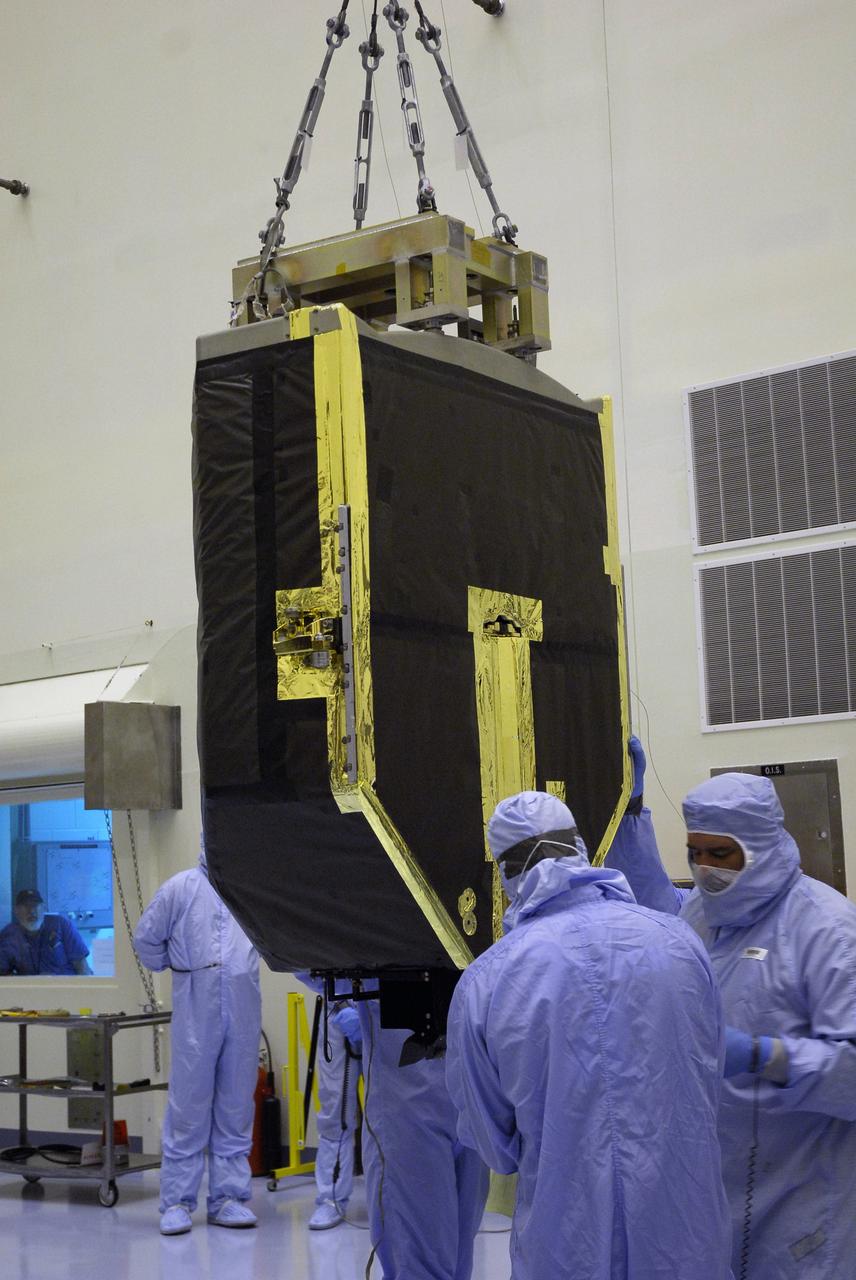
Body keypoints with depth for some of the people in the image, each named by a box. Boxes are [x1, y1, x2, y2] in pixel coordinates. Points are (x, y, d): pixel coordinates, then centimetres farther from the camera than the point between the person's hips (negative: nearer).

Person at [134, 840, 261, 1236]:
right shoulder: (181, 888, 2)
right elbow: (146, 938, 9)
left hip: (243, 1012, 3)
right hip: (195, 1012, -3)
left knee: (237, 1107, 7)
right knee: (188, 1105, -2)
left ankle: (228, 1197, 14)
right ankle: (177, 1201, 5)